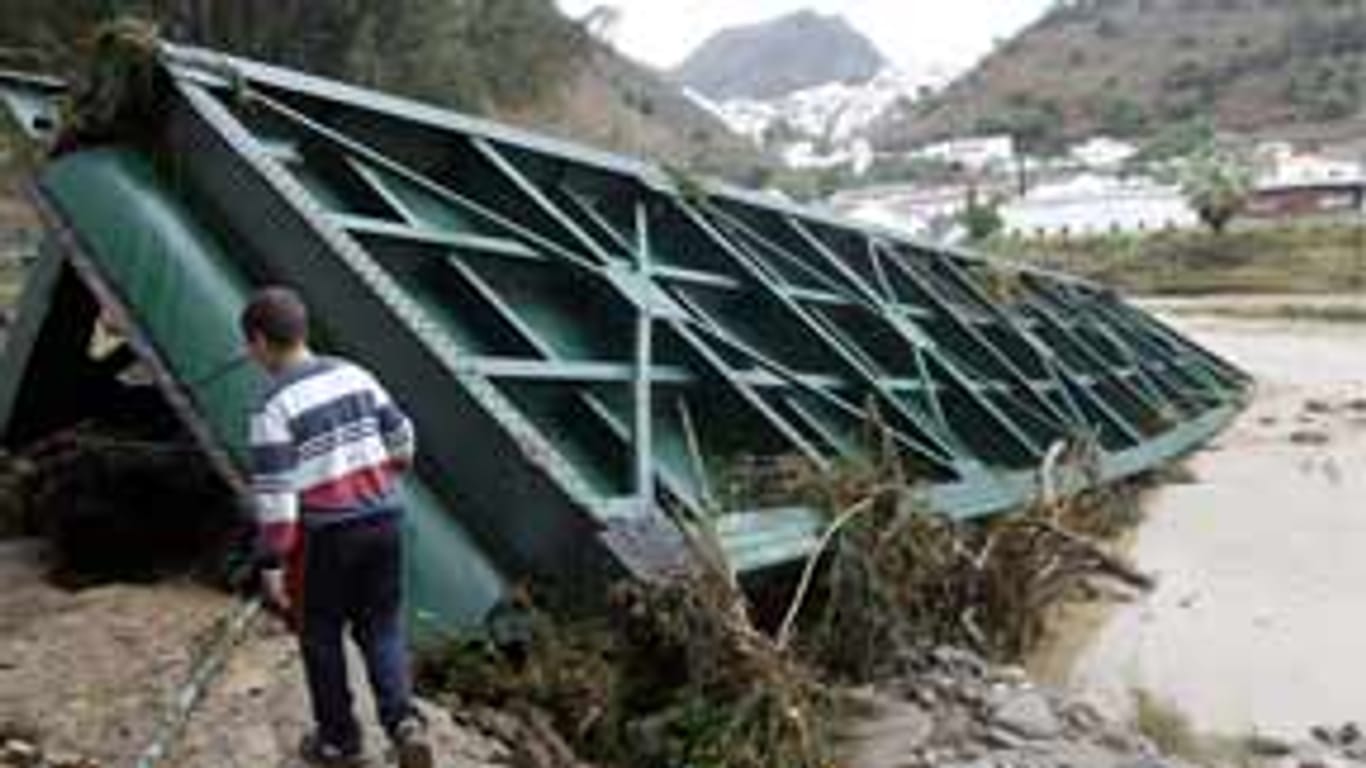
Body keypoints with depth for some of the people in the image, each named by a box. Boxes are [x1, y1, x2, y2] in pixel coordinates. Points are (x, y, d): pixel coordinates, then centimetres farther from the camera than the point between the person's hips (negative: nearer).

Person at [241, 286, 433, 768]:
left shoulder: (274, 407, -13)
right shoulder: (355, 375, 3)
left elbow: (274, 493, -16)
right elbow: (401, 438, 9)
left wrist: (272, 564, -10)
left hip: (325, 535, -5)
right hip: (383, 519, 5)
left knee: (321, 636, 16)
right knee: (383, 626, 17)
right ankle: (404, 720, 0)